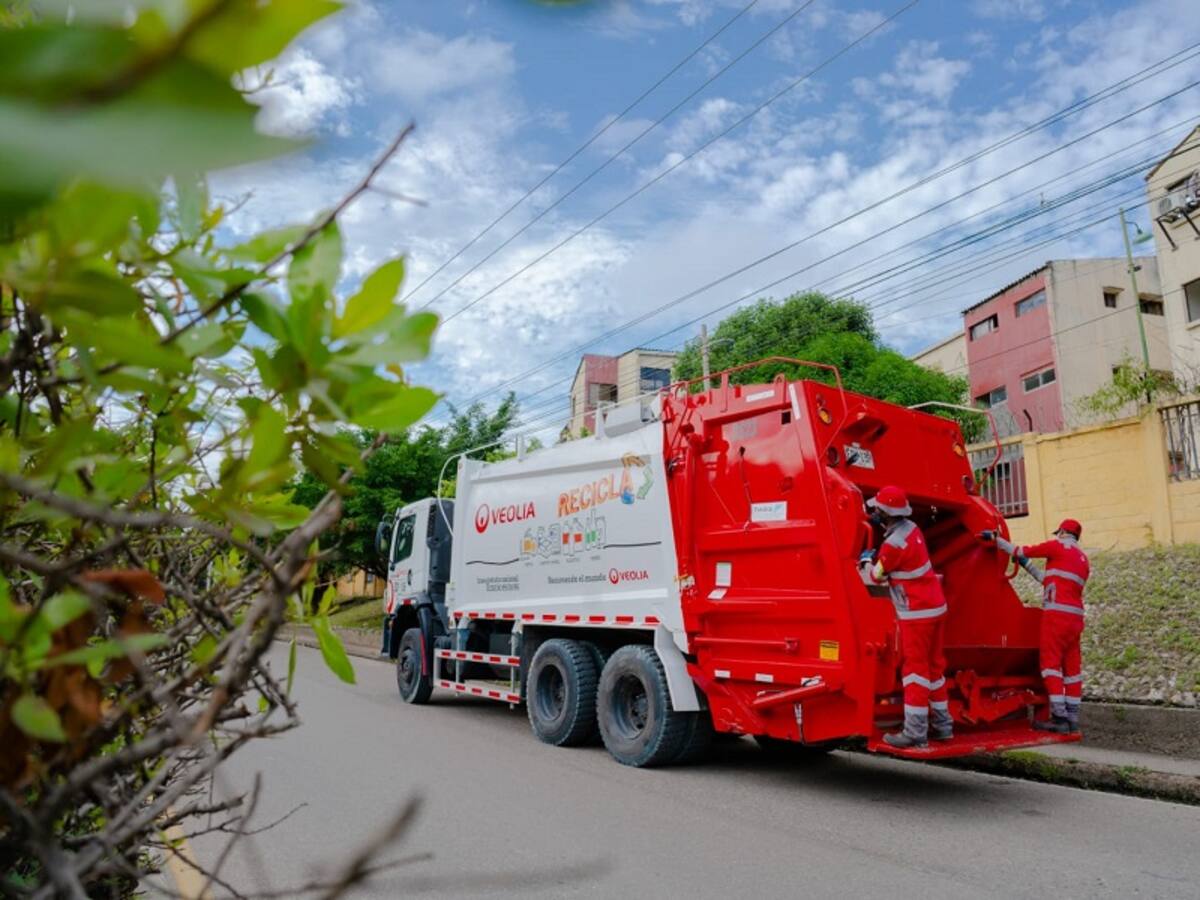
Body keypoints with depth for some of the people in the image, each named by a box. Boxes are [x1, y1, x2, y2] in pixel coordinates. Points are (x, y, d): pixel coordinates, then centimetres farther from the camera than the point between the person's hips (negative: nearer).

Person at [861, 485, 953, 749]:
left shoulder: (893, 544, -22)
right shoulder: (911, 528, 3)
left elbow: (877, 576, -6)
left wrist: (867, 563, 13)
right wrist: (878, 558, 14)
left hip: (917, 613, -9)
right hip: (935, 606, 9)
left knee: (914, 669, -5)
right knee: (934, 665, 16)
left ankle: (915, 732, -2)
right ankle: (942, 724, 25)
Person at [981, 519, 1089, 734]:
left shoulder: (1058, 546, 0)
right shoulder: (1083, 560, 22)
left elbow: (1023, 551, 2)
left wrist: (995, 538, 11)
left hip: (1057, 613, -8)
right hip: (1075, 616, 8)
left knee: (1050, 662, -7)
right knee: (1072, 665, 8)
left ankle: (1059, 717, -12)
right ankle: (1072, 717, 9)